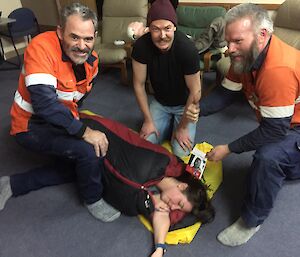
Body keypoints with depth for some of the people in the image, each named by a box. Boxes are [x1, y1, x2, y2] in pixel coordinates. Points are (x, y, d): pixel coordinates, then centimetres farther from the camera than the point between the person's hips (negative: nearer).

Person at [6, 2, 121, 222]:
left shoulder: (91, 59, -4)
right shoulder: (42, 48, -28)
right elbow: (44, 102, -38)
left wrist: (74, 116, 7)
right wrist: (84, 131, -36)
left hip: (60, 123, 9)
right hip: (32, 125, -8)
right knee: (90, 151, -27)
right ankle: (93, 200, 4)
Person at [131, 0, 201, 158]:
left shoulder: (187, 49, -31)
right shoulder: (141, 46, -23)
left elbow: (195, 92, -24)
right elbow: (139, 85, -13)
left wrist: (182, 127, -16)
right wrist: (148, 120, -10)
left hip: (185, 104, -2)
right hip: (160, 102, 3)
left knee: (181, 152, -12)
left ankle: (176, 124, 19)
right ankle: (169, 123, 21)